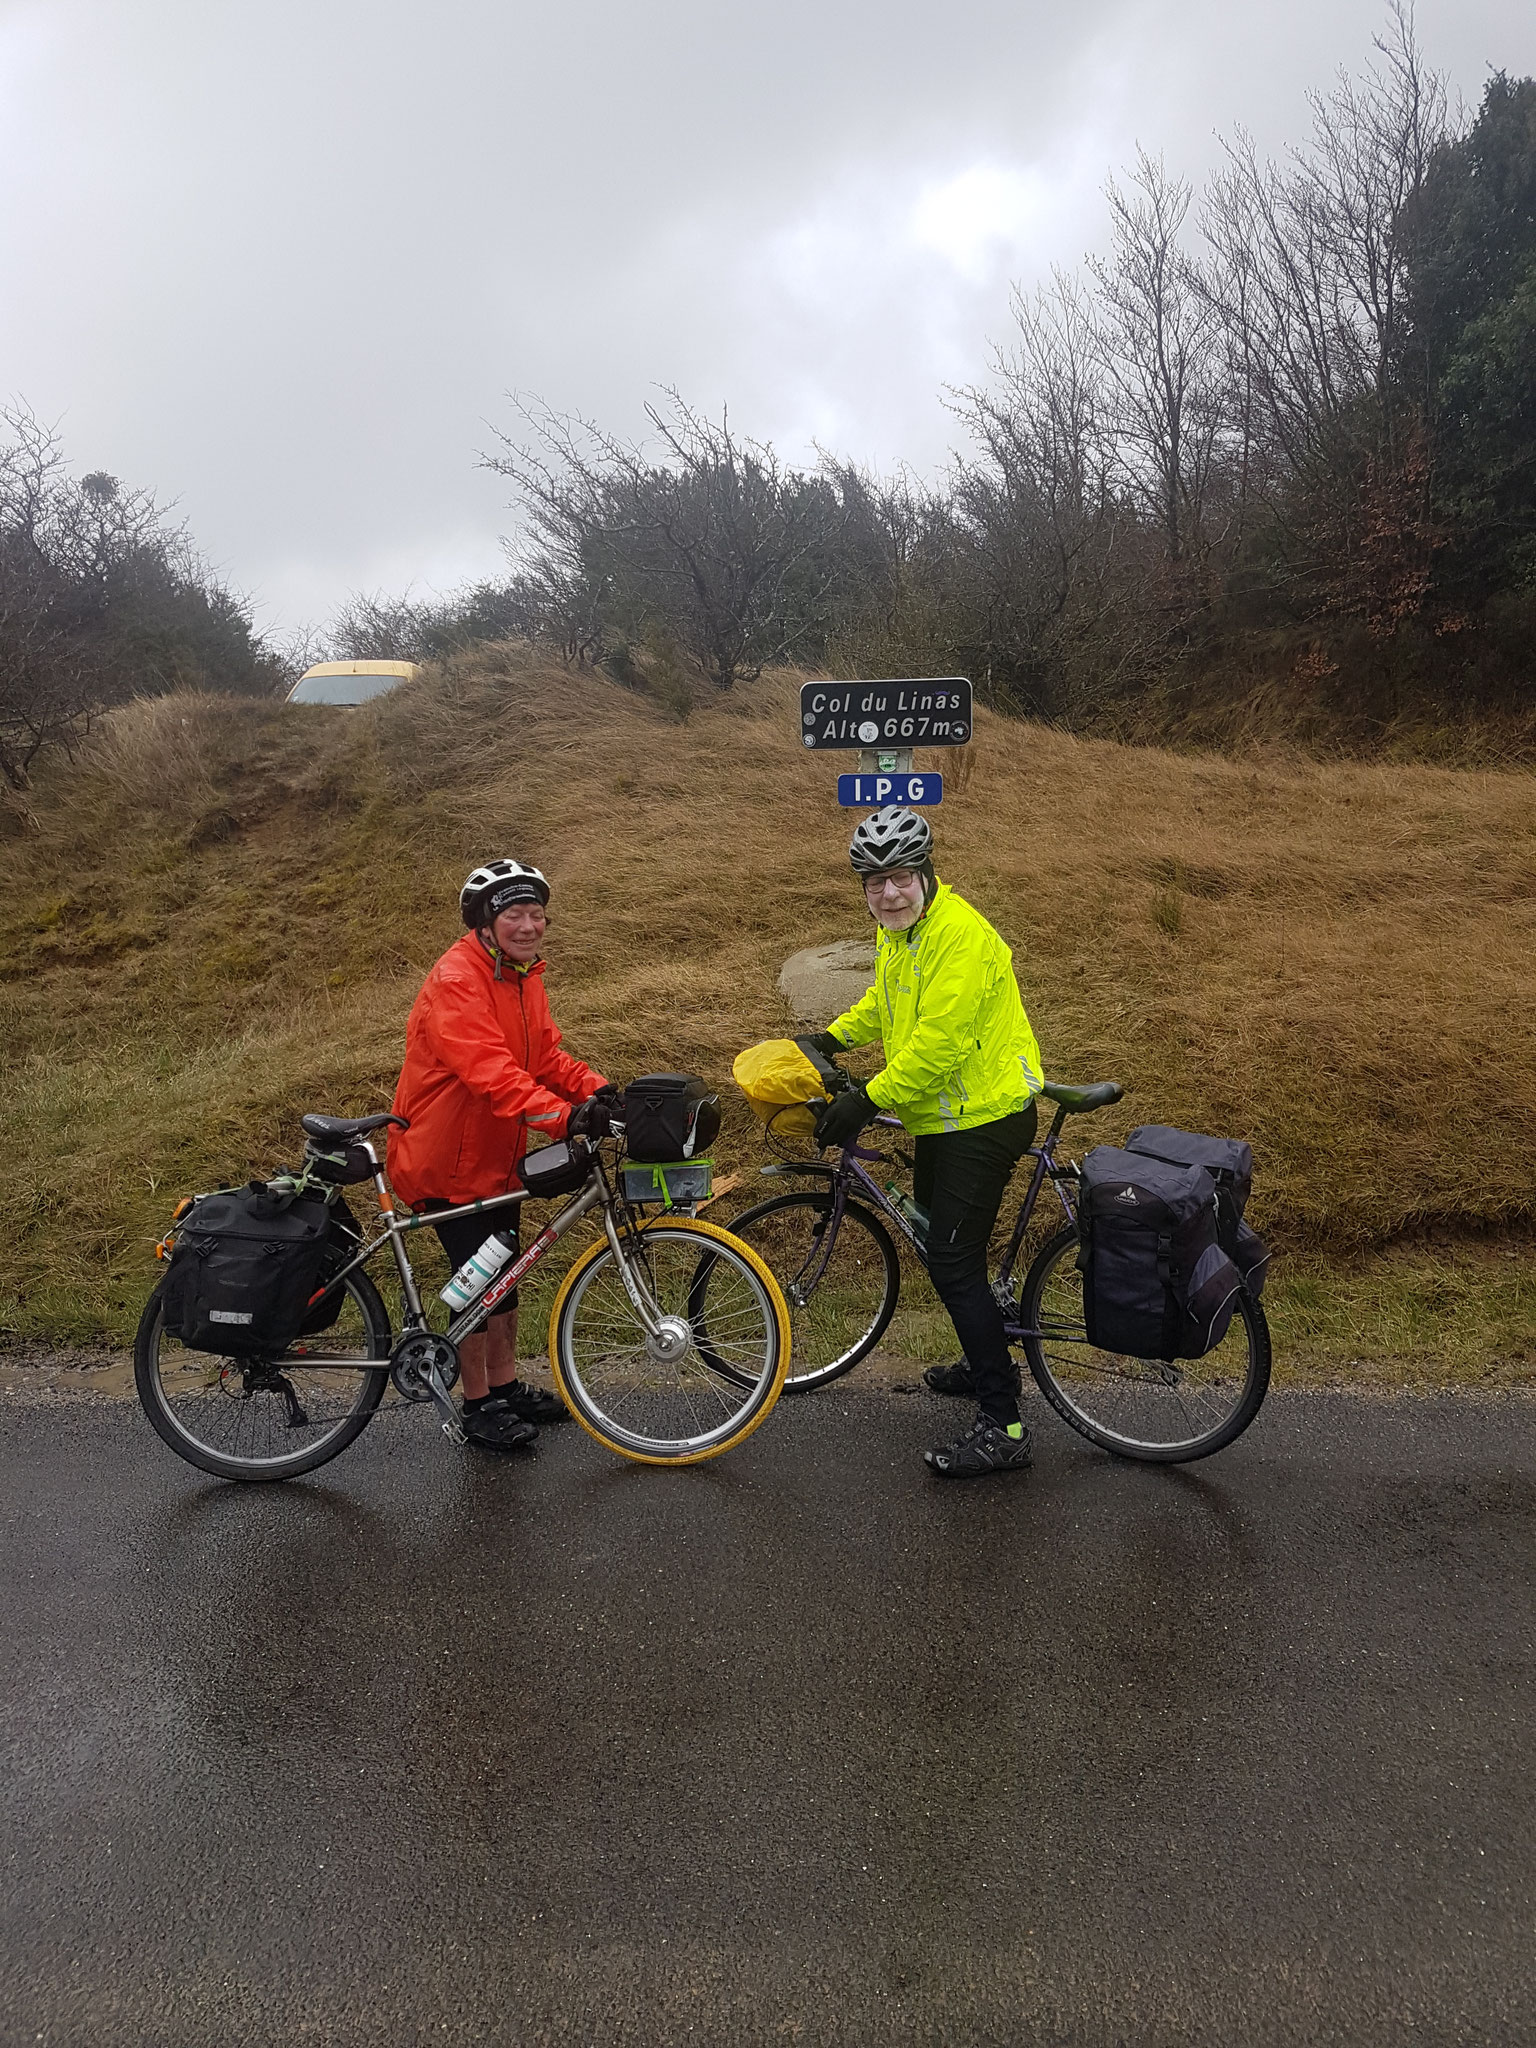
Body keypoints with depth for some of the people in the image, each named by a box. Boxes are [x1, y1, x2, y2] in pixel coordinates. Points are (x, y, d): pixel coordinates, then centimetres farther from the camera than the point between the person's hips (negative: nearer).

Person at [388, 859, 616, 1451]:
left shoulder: (523, 976, 6)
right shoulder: (456, 981, -25)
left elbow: (545, 1054, 6)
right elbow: (490, 1072, -36)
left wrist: (596, 1089, -13)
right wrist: (562, 1117, -47)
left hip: (496, 1153, 9)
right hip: (448, 1157, -9)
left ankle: (506, 1385, 32)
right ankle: (478, 1406, 14)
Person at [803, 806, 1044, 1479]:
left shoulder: (959, 933, -24)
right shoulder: (897, 928, 7)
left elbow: (938, 1043, -29)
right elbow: (887, 1000, 26)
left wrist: (868, 1099, -24)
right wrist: (833, 1036, 16)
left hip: (984, 1116, -10)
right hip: (944, 1114, 10)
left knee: (952, 1260, -12)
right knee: (939, 1236, 22)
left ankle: (1003, 1427, -3)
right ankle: (989, 1363, 42)